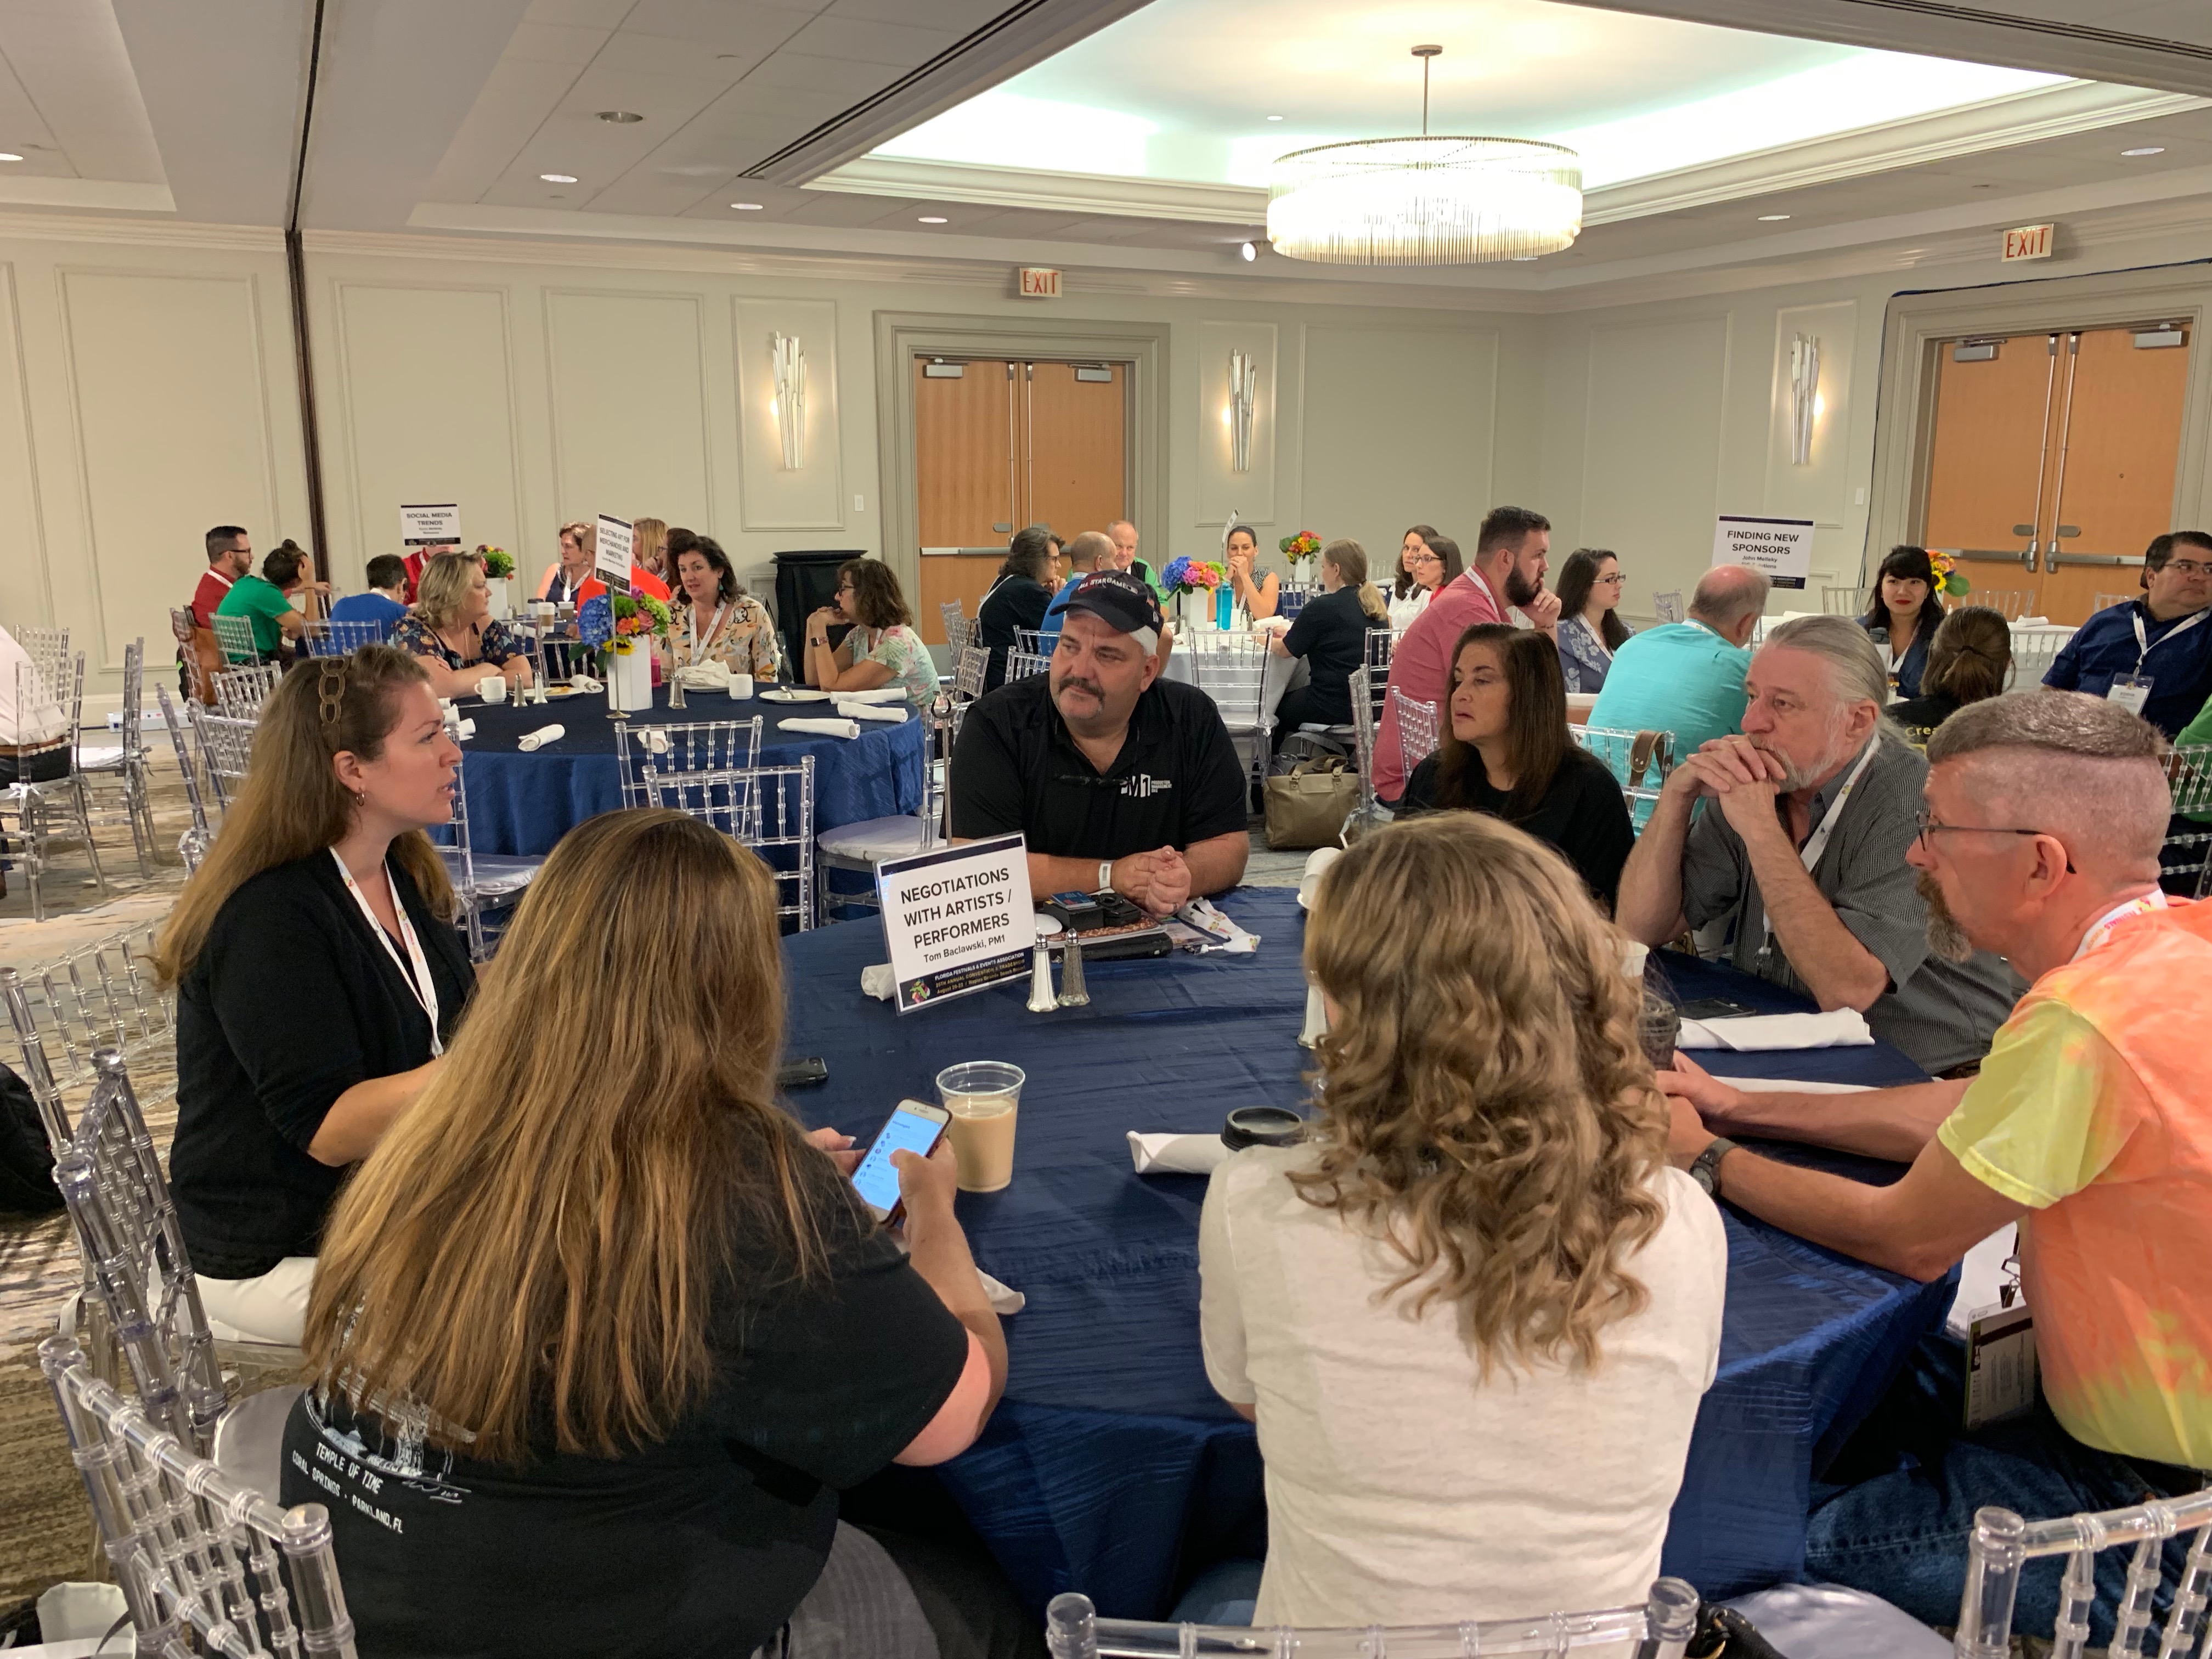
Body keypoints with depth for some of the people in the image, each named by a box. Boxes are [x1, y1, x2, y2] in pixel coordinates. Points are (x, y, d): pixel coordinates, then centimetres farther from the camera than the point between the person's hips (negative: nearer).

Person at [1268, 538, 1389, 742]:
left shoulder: (1322, 607, -14)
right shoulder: (1377, 606, 8)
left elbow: (1285, 650, -4)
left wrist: (1265, 639, 19)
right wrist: (1284, 634, 29)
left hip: (1334, 707, -7)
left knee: (1277, 706, 19)